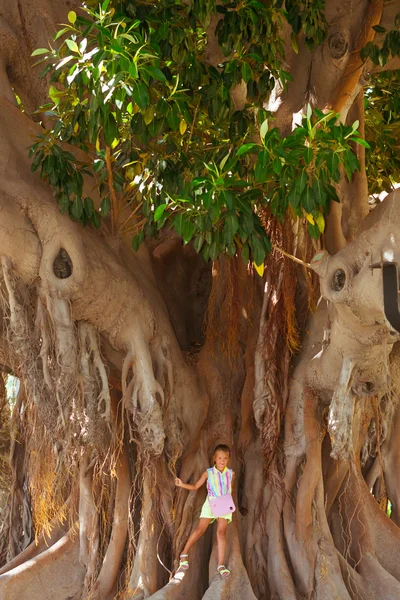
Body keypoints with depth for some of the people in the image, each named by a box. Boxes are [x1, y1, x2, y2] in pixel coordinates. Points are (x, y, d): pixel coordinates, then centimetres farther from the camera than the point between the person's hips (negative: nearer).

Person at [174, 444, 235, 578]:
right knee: (200, 529, -6)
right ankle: (184, 554, 11)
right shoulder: (208, 473, -3)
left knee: (221, 532, -7)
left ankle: (221, 565, -6)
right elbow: (195, 486, 3)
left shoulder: (231, 474, 0)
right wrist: (182, 485, -12)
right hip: (210, 504, -1)